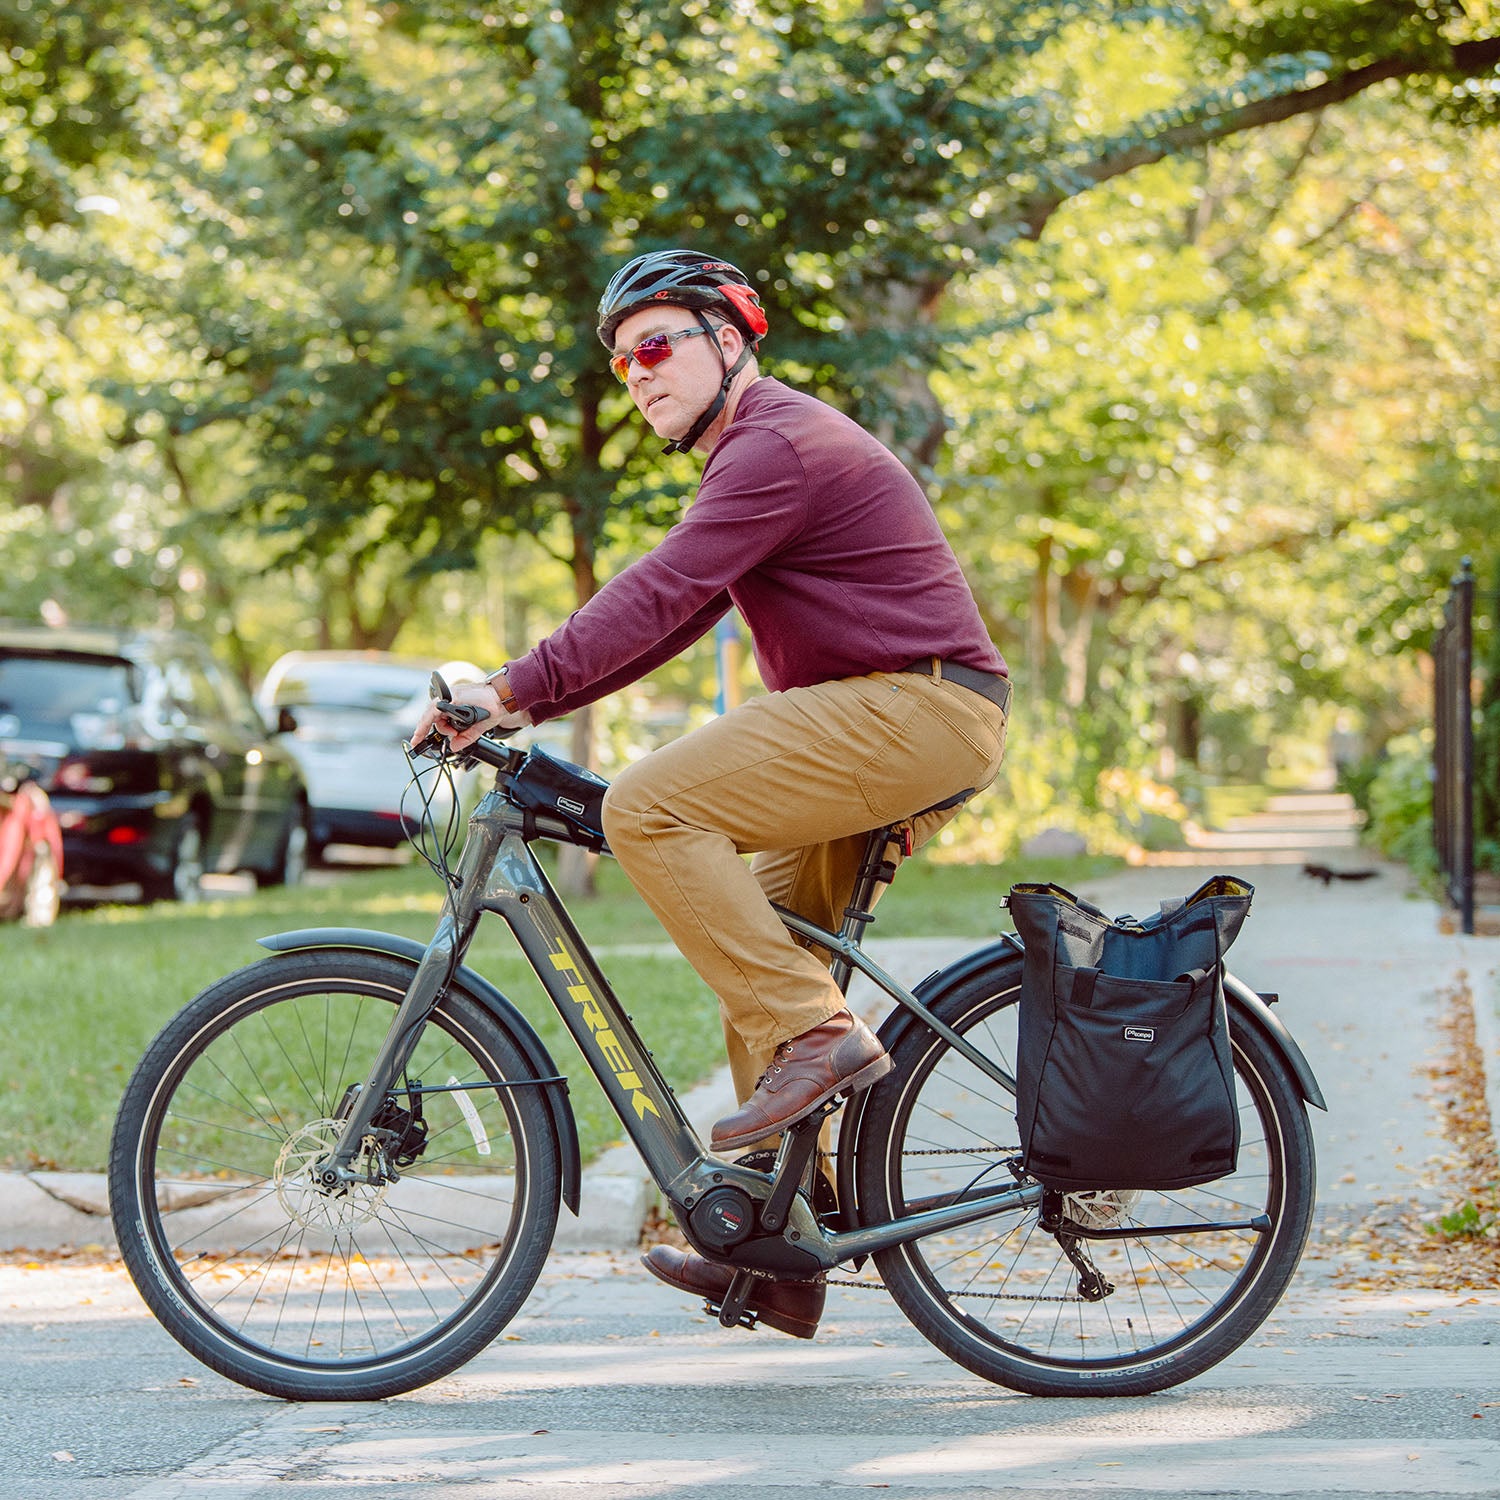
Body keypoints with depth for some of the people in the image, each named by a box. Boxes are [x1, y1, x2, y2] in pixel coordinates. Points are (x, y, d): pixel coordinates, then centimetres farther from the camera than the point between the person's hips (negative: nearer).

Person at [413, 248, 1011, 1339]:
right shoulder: (761, 449, 23)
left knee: (650, 807, -19)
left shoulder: (779, 444, -11)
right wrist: (529, 705, 10)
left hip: (911, 709, -11)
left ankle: (816, 1036, -19)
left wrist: (512, 689, -23)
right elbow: (673, 615, 20)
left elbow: (658, 596, -21)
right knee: (757, 941, 9)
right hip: (907, 725, 11)